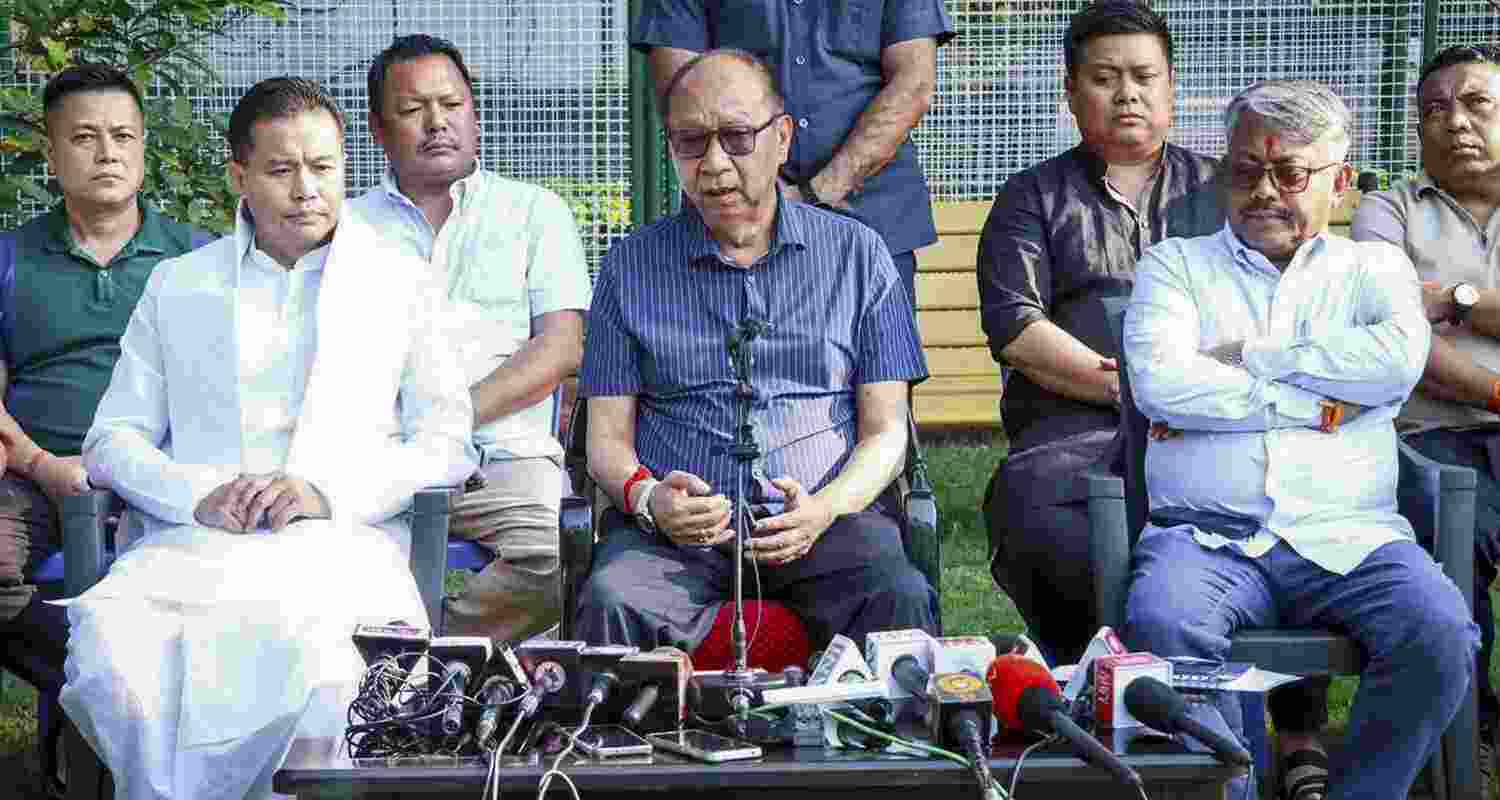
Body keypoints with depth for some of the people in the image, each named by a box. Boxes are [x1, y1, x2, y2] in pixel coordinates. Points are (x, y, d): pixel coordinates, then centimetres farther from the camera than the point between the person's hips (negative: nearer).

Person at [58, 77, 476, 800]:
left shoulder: (400, 284, 18)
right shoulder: (177, 286, 22)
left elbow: (448, 443, 10)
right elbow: (114, 439, 17)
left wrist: (328, 491, -7)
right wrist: (199, 495, -5)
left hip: (340, 542, -1)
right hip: (194, 542, 1)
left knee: (317, 656, -38)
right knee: (106, 637, -34)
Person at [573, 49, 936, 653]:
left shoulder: (856, 254, 12)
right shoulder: (632, 267, 14)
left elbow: (885, 433, 9)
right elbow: (607, 438, 11)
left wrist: (823, 510, -12)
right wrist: (648, 498, -13)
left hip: (828, 515, 0)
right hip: (675, 524, 0)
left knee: (900, 601, -31)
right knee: (611, 603, -32)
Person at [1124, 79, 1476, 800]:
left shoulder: (1372, 268, 20)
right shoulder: (1176, 265, 19)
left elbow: (1400, 358, -4)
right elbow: (1160, 382, -2)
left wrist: (1250, 356, -1)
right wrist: (1312, 404, -1)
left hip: (1349, 539, 1)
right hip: (1207, 536, -1)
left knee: (1440, 634, -29)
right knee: (1163, 625, -34)